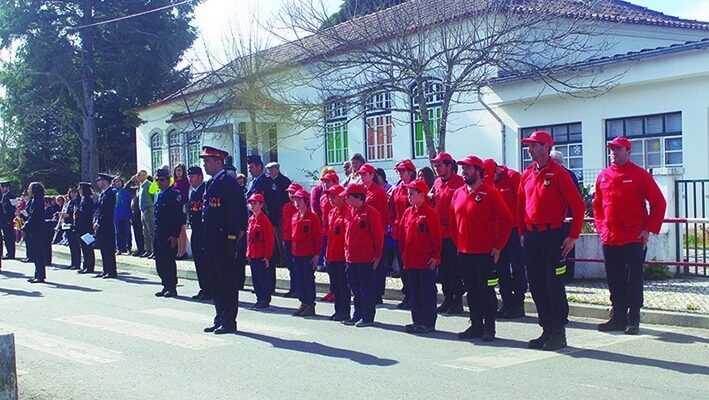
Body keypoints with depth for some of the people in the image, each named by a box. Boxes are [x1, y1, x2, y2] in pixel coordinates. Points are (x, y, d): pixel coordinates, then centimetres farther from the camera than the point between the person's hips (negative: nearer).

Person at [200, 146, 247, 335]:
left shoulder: (229, 183, -11)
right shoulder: (210, 183, 17)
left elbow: (235, 213, -17)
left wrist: (232, 240, -19)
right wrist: (205, 240, 17)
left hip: (224, 242, -9)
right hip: (212, 242, 9)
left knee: (228, 282, -2)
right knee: (217, 282, 14)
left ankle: (229, 322, 3)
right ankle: (220, 319, 22)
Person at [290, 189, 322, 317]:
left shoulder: (313, 217, -10)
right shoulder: (295, 217, 11)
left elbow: (318, 237, -10)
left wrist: (317, 254, -12)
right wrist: (293, 251, 14)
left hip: (309, 254, -7)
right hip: (297, 254, 7)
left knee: (308, 279, -3)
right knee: (299, 279, 10)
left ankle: (310, 305, 5)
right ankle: (303, 303, 19)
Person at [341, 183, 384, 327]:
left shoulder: (370, 212, -11)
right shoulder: (351, 212, 11)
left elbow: (378, 234, -11)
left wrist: (377, 256, -10)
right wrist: (347, 250, 13)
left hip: (366, 259, -8)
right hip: (351, 257, 8)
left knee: (366, 288, 0)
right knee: (355, 288, 13)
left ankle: (368, 317, 7)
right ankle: (358, 315, 23)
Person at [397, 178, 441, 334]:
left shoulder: (430, 213, -10)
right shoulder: (407, 212, 10)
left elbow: (436, 236, -11)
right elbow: (401, 234, 16)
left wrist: (435, 256, -13)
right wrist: (404, 253, 12)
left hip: (426, 261, -7)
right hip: (410, 261, 7)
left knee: (427, 292, -1)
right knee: (414, 292, 12)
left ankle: (428, 323, 6)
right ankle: (417, 321, 21)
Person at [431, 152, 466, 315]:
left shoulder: (459, 182, -9)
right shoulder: (437, 183, 12)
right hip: (440, 232, 7)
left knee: (455, 267, -3)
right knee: (443, 267, 11)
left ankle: (458, 300, 5)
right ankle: (447, 298, 20)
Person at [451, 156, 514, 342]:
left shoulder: (490, 193, -9)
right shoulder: (458, 193, 9)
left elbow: (507, 220, -9)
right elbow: (454, 221, 19)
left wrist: (498, 246, -10)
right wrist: (456, 242, 10)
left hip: (485, 253, -6)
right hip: (464, 252, 6)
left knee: (486, 290, -1)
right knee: (471, 290, 11)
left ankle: (489, 328, 8)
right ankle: (475, 325, 20)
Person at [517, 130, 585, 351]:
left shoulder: (558, 173, -9)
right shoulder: (526, 175, 11)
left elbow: (578, 205, -10)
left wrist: (573, 236, -12)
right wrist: (522, 233, 13)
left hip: (553, 236, -7)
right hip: (531, 237, 7)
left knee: (554, 285, -4)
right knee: (536, 286, 9)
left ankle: (559, 334, 4)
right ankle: (547, 331, 19)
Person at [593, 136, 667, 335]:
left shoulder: (640, 175, -4)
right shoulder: (603, 176, 9)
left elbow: (659, 203, -3)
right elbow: (597, 205, 20)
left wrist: (649, 229, -8)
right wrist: (601, 227, 9)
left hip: (634, 239, -5)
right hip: (609, 239, 5)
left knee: (633, 280, -2)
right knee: (614, 281, 9)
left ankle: (633, 320, 6)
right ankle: (618, 318, 18)